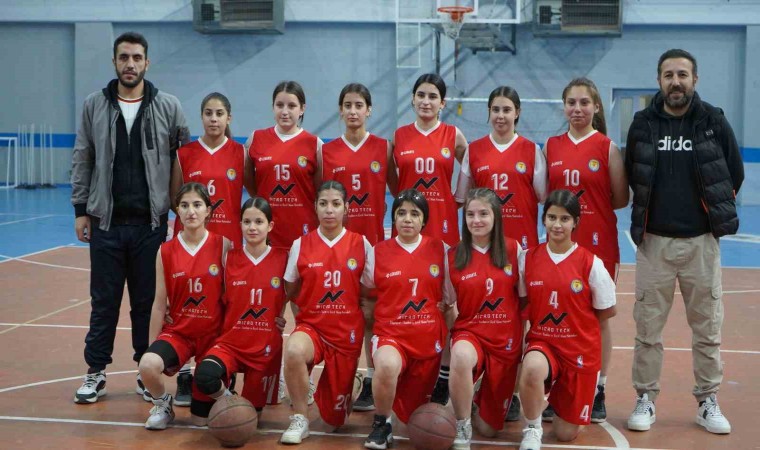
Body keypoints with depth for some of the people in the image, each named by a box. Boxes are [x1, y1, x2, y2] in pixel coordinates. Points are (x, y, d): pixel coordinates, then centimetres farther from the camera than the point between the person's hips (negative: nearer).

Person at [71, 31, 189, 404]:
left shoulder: (168, 107, 0)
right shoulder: (94, 106, 3)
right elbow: (82, 161, 7)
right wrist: (81, 210, 2)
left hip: (151, 223, -1)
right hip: (105, 222, 1)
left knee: (148, 301, 8)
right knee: (104, 300, 8)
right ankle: (96, 372, 18)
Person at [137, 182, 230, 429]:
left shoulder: (223, 246, -6)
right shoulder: (166, 251, -2)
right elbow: (160, 304, 1)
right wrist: (152, 349, 1)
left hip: (213, 333, -1)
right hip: (178, 331, 1)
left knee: (202, 418, 2)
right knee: (148, 365, -34)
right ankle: (162, 404, 1)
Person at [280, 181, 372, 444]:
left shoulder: (361, 244, -2)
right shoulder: (301, 245, -1)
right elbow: (290, 291, 7)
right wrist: (311, 307, -3)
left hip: (347, 331, 1)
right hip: (311, 325, 0)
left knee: (335, 418, 5)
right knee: (294, 350, -39)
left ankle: (331, 388, 43)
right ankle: (299, 420, -16)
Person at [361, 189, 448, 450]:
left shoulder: (439, 250, 2)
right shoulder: (378, 252, -1)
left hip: (429, 337, 2)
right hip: (390, 334, -2)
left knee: (416, 412, 9)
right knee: (387, 365, -38)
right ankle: (381, 424, -11)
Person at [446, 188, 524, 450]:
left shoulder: (514, 250, -1)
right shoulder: (453, 257, -1)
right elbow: (446, 304, 6)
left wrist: (525, 338, 1)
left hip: (506, 339, 1)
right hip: (469, 332, -1)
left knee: (489, 428, 3)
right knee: (461, 356, -42)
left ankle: (481, 399, 41)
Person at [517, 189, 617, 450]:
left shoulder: (590, 263, -10)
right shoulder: (529, 259, -3)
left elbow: (607, 310, 1)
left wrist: (576, 323, 2)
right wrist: (545, 325, -4)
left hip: (580, 349, 0)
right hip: (542, 342, 0)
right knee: (532, 369, -39)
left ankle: (559, 396, 39)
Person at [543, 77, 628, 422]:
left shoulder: (607, 147, -2)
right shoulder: (551, 146, 7)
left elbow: (621, 199, -2)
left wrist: (589, 208, -5)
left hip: (598, 244, -3)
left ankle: (598, 393, 16)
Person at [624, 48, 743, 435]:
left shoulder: (714, 122, -2)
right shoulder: (643, 124, 1)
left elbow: (735, 174, 6)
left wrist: (715, 215, 7)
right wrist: (651, 211, 9)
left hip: (701, 241, 0)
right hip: (654, 242, 0)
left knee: (707, 329, 6)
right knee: (648, 328, 4)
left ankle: (708, 402, 19)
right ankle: (645, 399, 16)